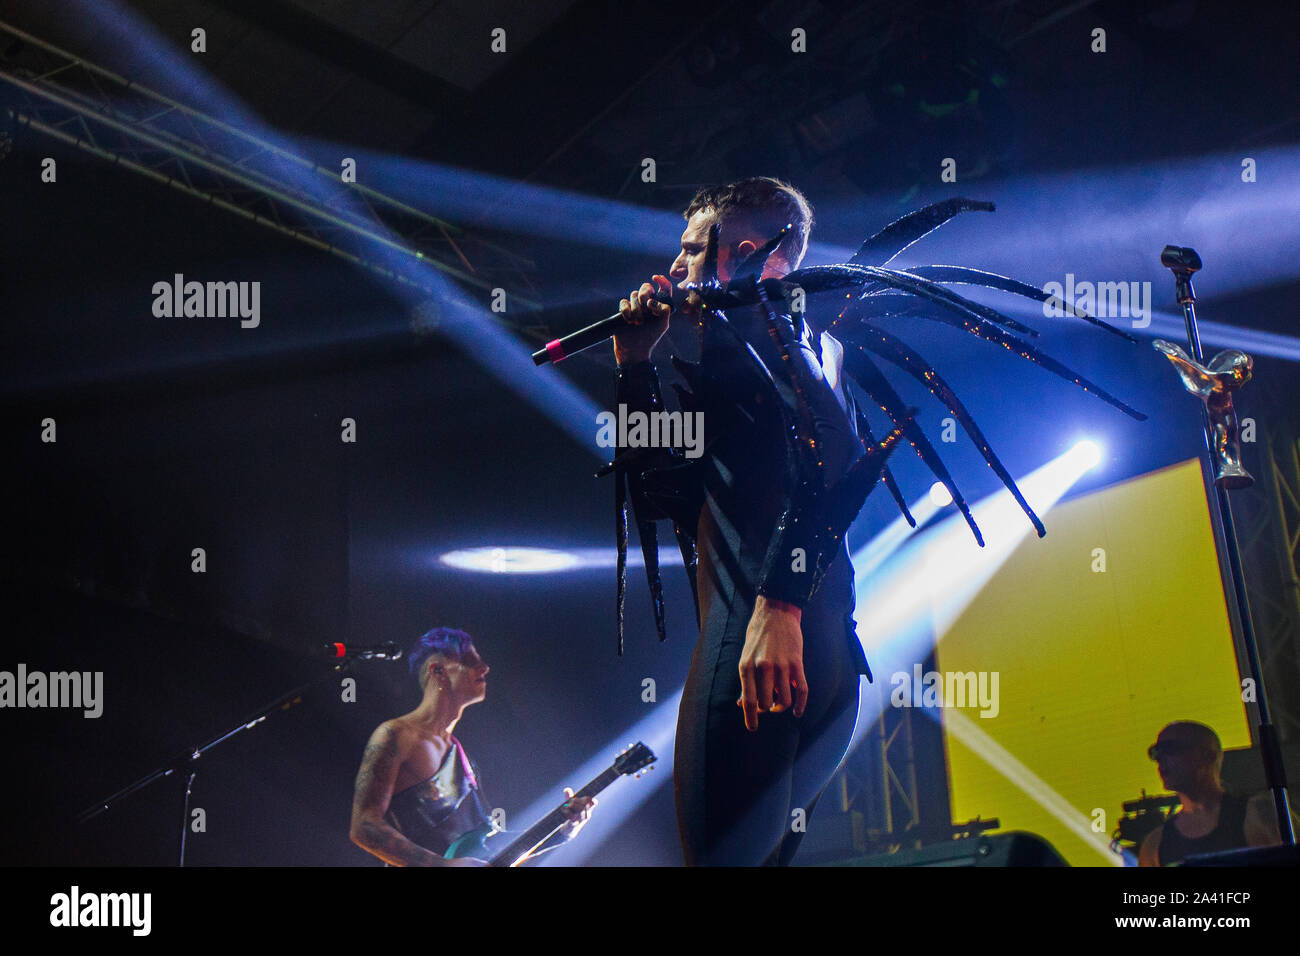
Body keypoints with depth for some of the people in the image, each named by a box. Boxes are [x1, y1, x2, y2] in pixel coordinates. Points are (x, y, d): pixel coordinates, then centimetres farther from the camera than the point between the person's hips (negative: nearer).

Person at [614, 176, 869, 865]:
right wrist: (635, 366, 24)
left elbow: (826, 439, -20)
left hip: (761, 636, -10)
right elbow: (662, 499, 30)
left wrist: (776, 603, -28)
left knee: (722, 851, -10)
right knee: (771, 853, 15)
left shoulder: (742, 325, 2)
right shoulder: (802, 342, 31)